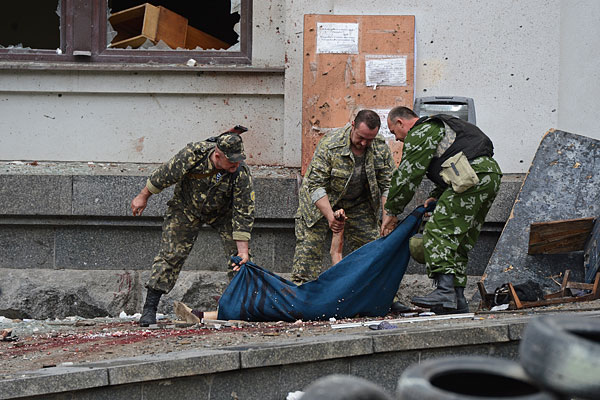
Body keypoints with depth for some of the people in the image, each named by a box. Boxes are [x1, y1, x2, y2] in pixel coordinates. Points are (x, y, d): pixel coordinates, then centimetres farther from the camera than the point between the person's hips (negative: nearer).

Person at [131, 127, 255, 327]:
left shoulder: (242, 173, -31)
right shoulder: (193, 154, -33)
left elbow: (243, 213, -26)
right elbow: (165, 174, -17)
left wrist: (243, 249, -29)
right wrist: (143, 197, -5)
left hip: (223, 211, 1)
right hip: (186, 207, -1)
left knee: (239, 256, -10)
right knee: (170, 254, -9)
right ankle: (149, 308, -7)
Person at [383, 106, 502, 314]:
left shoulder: (418, 135, 2)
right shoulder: (437, 127, 32)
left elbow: (407, 176, 0)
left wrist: (392, 212, 8)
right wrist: (436, 196, 25)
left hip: (472, 178, -10)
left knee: (438, 231, -11)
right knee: (461, 240, 12)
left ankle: (445, 291, -22)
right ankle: (458, 300, 9)